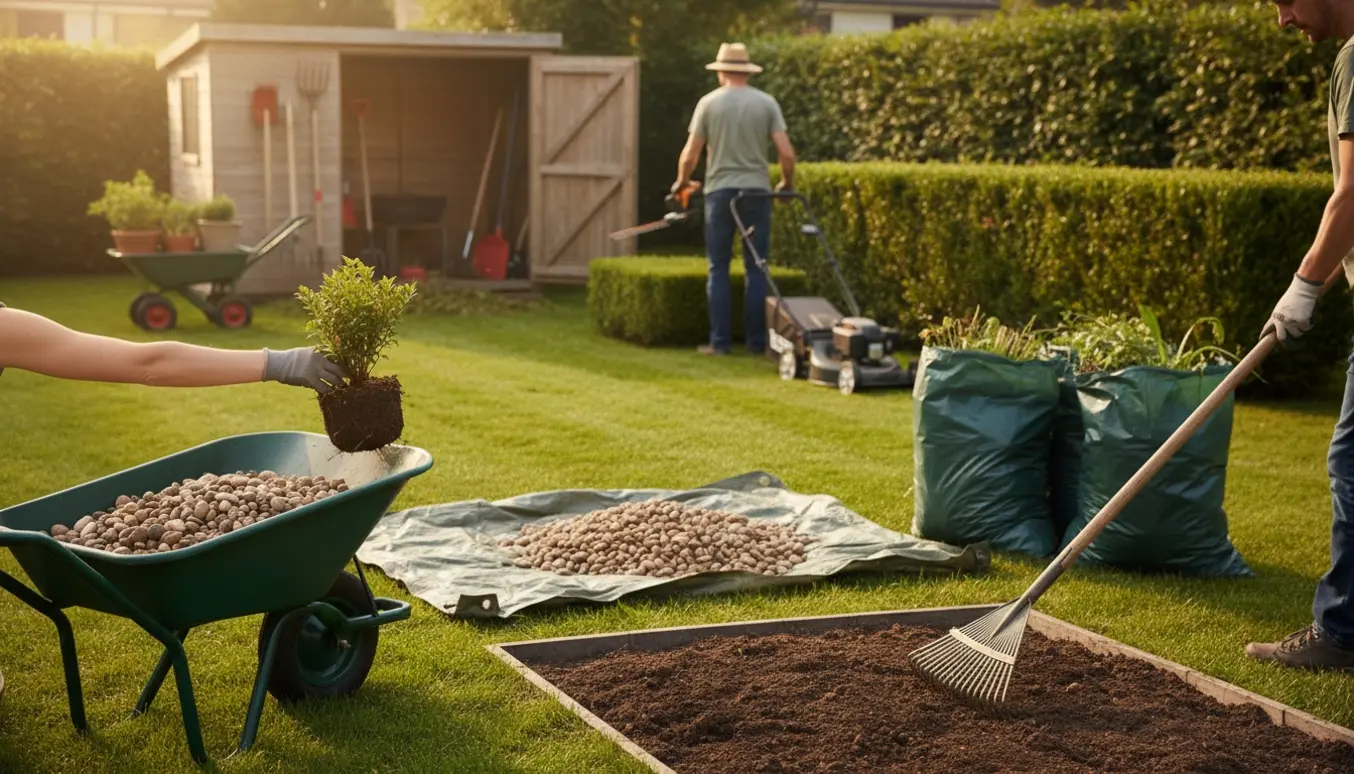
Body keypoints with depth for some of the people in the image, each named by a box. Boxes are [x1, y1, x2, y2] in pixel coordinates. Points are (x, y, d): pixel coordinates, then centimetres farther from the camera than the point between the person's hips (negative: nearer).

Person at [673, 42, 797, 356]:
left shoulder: (709, 103, 0)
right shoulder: (766, 102, 2)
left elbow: (690, 155, -1)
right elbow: (786, 153, -4)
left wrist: (681, 182, 18)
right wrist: (787, 183, 15)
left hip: (720, 190, -1)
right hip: (757, 190, 1)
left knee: (719, 269, 6)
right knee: (756, 269, 6)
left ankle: (720, 342, 4)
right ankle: (756, 342, 7)